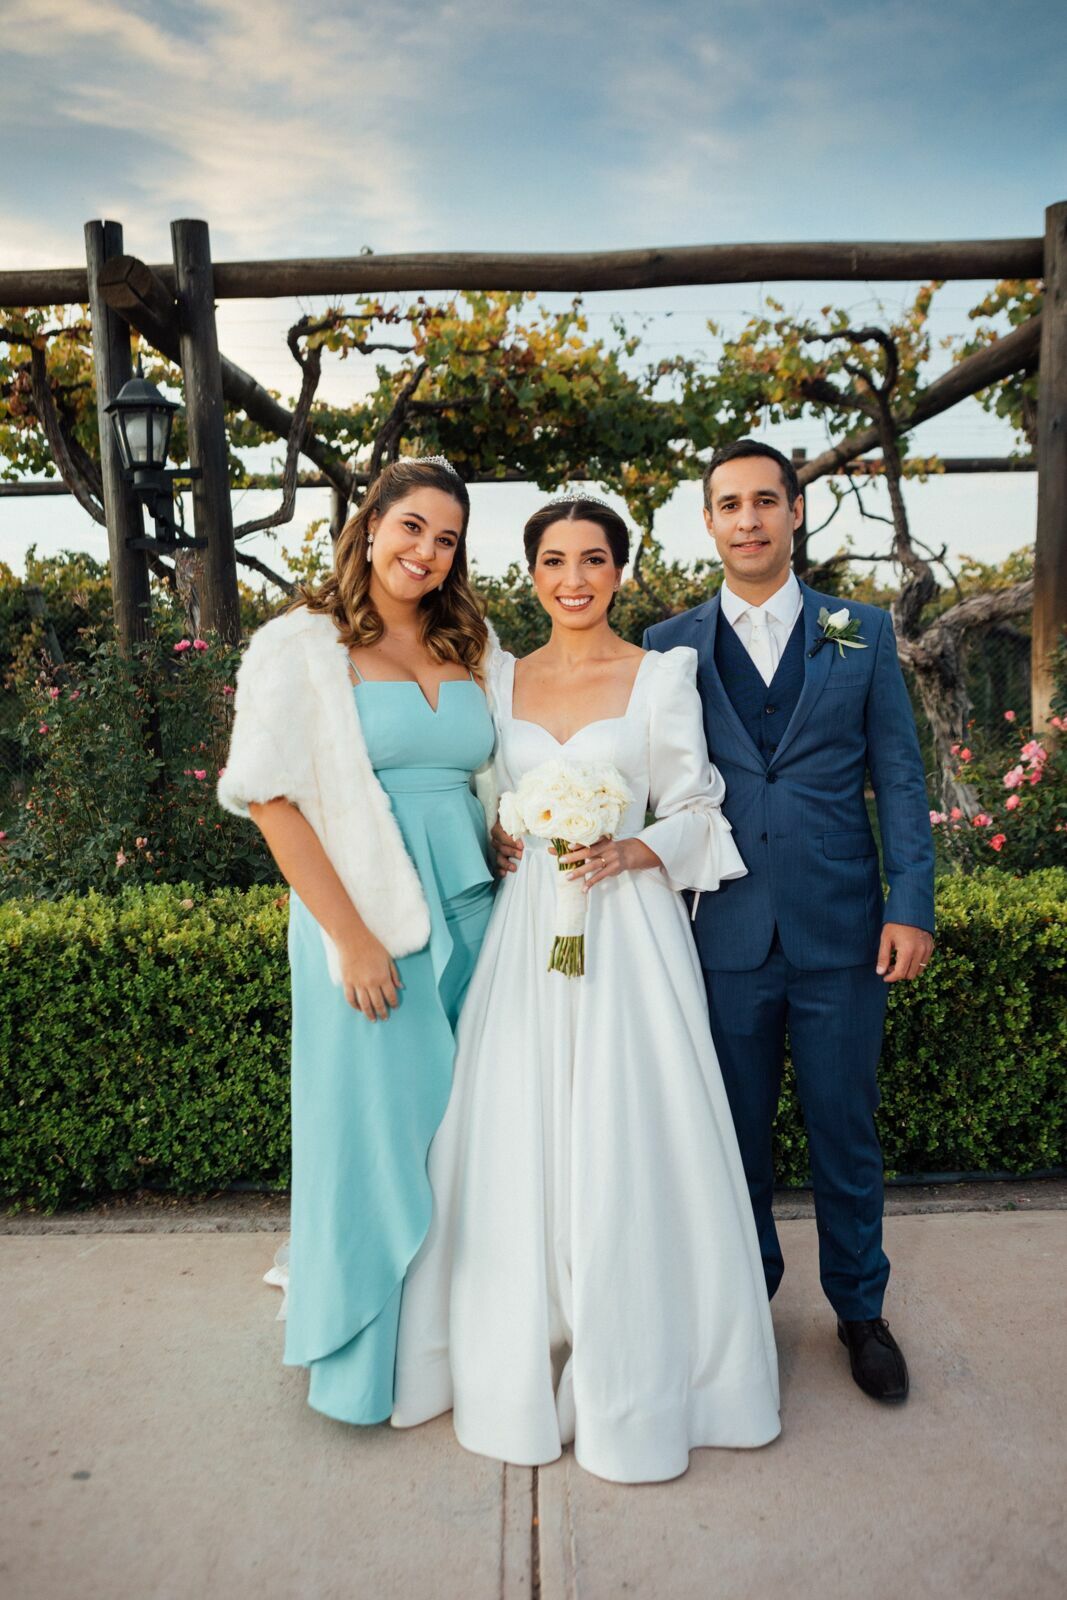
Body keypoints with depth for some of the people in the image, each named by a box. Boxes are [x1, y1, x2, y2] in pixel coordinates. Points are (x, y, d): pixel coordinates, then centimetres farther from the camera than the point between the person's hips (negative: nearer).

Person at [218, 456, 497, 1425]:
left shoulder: (468, 652, 12)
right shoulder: (302, 646, -4)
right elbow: (273, 798, -11)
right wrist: (352, 936, -15)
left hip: (470, 910, 5)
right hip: (365, 919, -5)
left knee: (463, 1124, 13)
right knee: (373, 1123, 6)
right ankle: (367, 1351, 29)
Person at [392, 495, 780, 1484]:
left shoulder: (663, 676, 0)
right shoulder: (501, 678, 10)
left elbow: (695, 810, 2)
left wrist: (632, 853, -15)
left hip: (627, 929, -3)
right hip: (527, 929, 3)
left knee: (627, 1150, 1)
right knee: (519, 1148, 7)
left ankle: (635, 1378, 22)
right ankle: (528, 1368, 29)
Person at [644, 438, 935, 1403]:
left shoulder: (863, 634, 5)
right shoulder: (669, 649, 3)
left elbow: (898, 777, 3)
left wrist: (911, 906, -4)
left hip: (841, 933, 0)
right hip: (725, 935, 0)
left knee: (846, 1132, 13)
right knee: (738, 1133, 14)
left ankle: (861, 1309, 36)